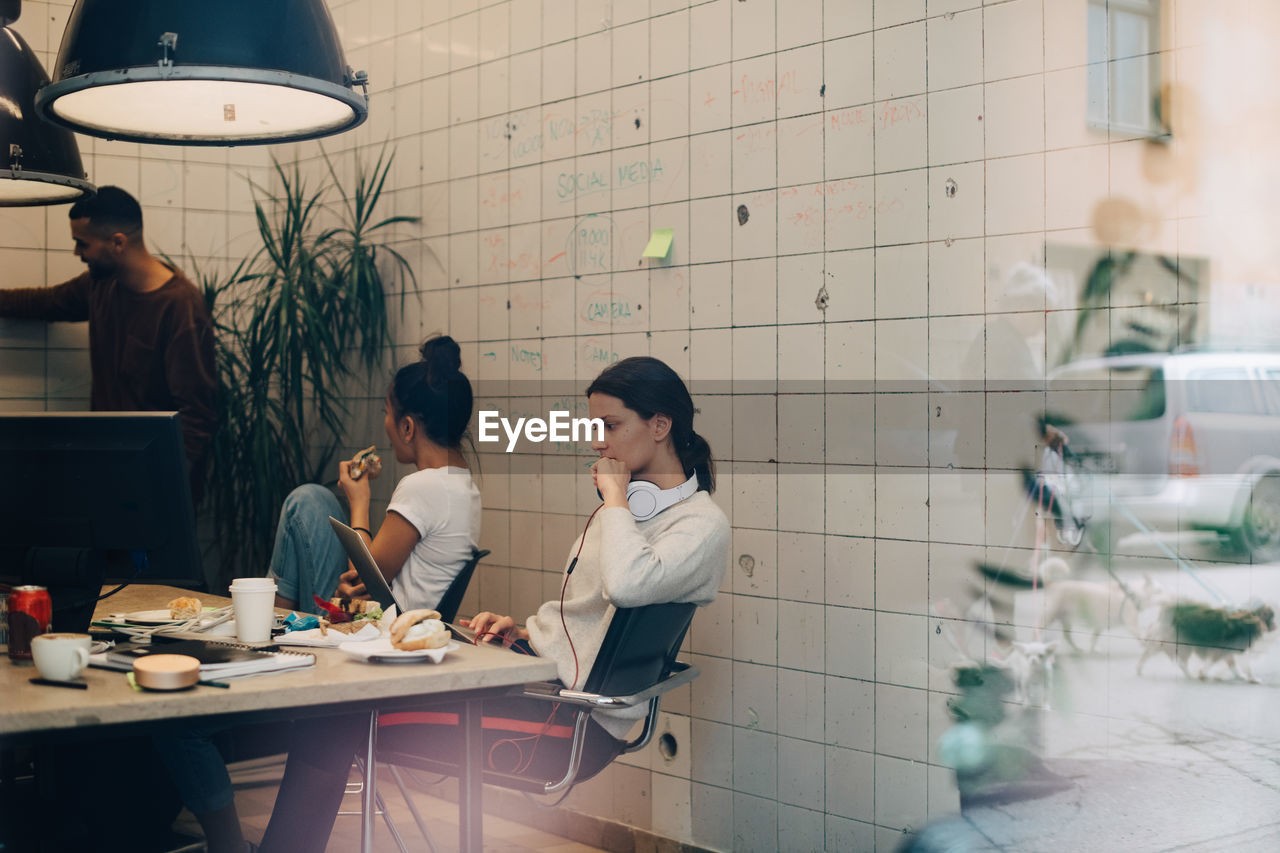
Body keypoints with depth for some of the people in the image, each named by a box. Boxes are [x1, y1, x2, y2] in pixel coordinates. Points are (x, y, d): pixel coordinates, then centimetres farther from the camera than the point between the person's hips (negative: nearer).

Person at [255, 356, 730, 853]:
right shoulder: (626, 505, 18)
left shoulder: (703, 525, -11)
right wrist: (521, 631, 7)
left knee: (345, 717, -15)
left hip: (576, 723, -9)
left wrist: (613, 493, -17)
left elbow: (627, 585, -33)